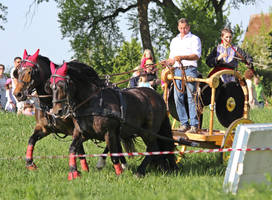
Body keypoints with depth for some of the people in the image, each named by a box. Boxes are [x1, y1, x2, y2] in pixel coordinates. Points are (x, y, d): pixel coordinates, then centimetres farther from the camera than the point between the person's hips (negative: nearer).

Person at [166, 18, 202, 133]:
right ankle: (184, 123, 5)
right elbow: (172, 57, 29)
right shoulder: (174, 40, 24)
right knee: (178, 97, -1)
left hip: (190, 69, -6)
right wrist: (169, 62, 7)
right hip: (177, 70, 6)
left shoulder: (194, 39, 6)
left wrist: (182, 57, -21)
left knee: (191, 97, -12)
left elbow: (196, 55, -8)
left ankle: (194, 125, -14)